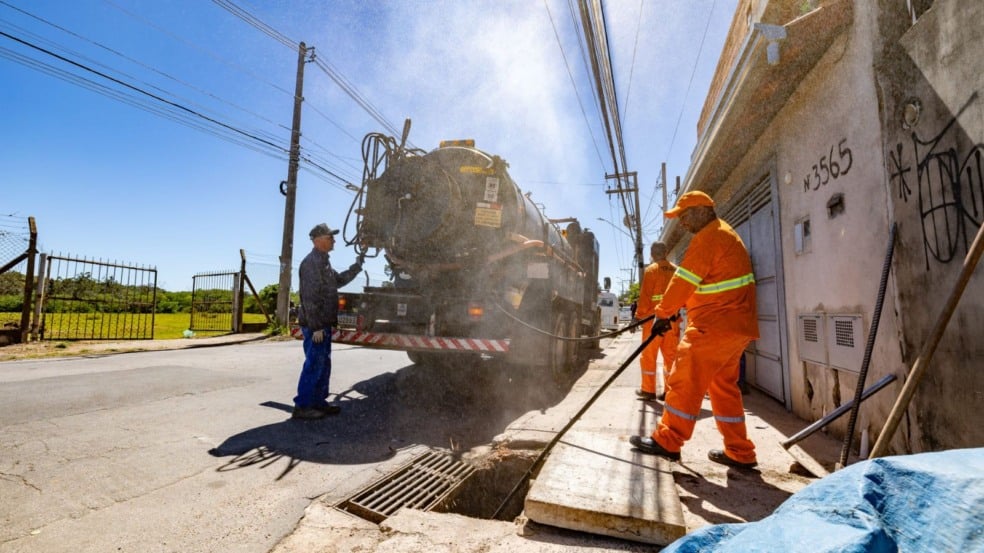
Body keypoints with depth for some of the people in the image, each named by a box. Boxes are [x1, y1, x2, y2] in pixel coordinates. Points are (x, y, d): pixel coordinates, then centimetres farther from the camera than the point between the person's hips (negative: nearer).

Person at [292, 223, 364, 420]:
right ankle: (302, 407, 4)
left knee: (323, 365, 14)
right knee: (314, 365, -5)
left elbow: (339, 280, 31)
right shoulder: (312, 262, -16)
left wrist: (357, 266, 22)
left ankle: (318, 402, 24)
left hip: (323, 324, 10)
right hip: (315, 325, -10)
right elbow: (310, 297, -22)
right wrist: (316, 326, -24)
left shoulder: (323, 261, 16)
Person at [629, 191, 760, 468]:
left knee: (685, 380, -4)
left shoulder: (708, 237, -12)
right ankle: (739, 452, 21)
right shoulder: (724, 233, 21)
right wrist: (669, 309, 15)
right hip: (735, 324, 10)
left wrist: (663, 312, -6)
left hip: (716, 325, -10)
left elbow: (683, 280, -15)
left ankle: (667, 441, 4)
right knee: (724, 385, 15)